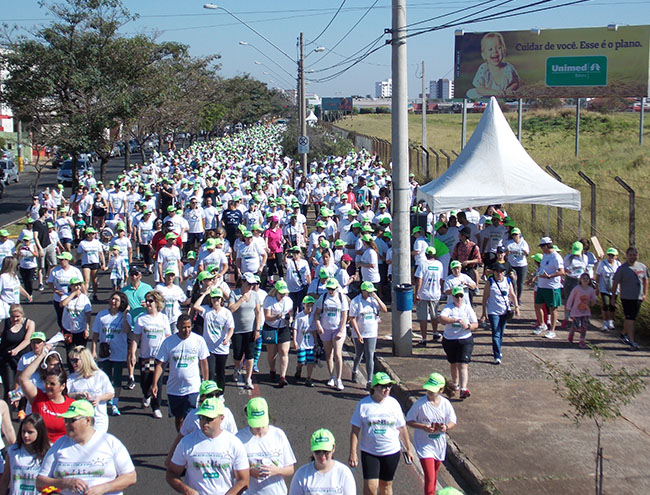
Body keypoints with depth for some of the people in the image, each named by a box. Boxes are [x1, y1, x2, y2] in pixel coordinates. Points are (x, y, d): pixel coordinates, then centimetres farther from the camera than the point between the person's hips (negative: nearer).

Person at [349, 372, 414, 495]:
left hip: (391, 452, 2)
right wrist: (352, 453, -7)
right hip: (369, 452, -2)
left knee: (386, 485, 12)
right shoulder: (363, 404, -7)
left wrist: (408, 449, 12)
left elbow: (402, 428, 8)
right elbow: (355, 430, -4)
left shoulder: (393, 403, -1)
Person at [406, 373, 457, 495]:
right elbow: (409, 421, -8)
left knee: (434, 475, 21)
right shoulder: (420, 403, -15)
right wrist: (423, 427, -23)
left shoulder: (446, 403, -4)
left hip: (439, 444, 4)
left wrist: (446, 428, -17)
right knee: (429, 477, -14)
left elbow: (453, 422, 6)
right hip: (424, 444, -4)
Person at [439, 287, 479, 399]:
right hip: (449, 340, 1)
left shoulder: (468, 308, 1)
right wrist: (456, 320, -32)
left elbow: (475, 324, 1)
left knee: (463, 365, -13)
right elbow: (442, 318, -23)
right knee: (453, 364, 19)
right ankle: (455, 384, 41)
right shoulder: (448, 308, -3)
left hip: (465, 340, -1)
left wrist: (468, 326, -21)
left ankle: (463, 389, -20)